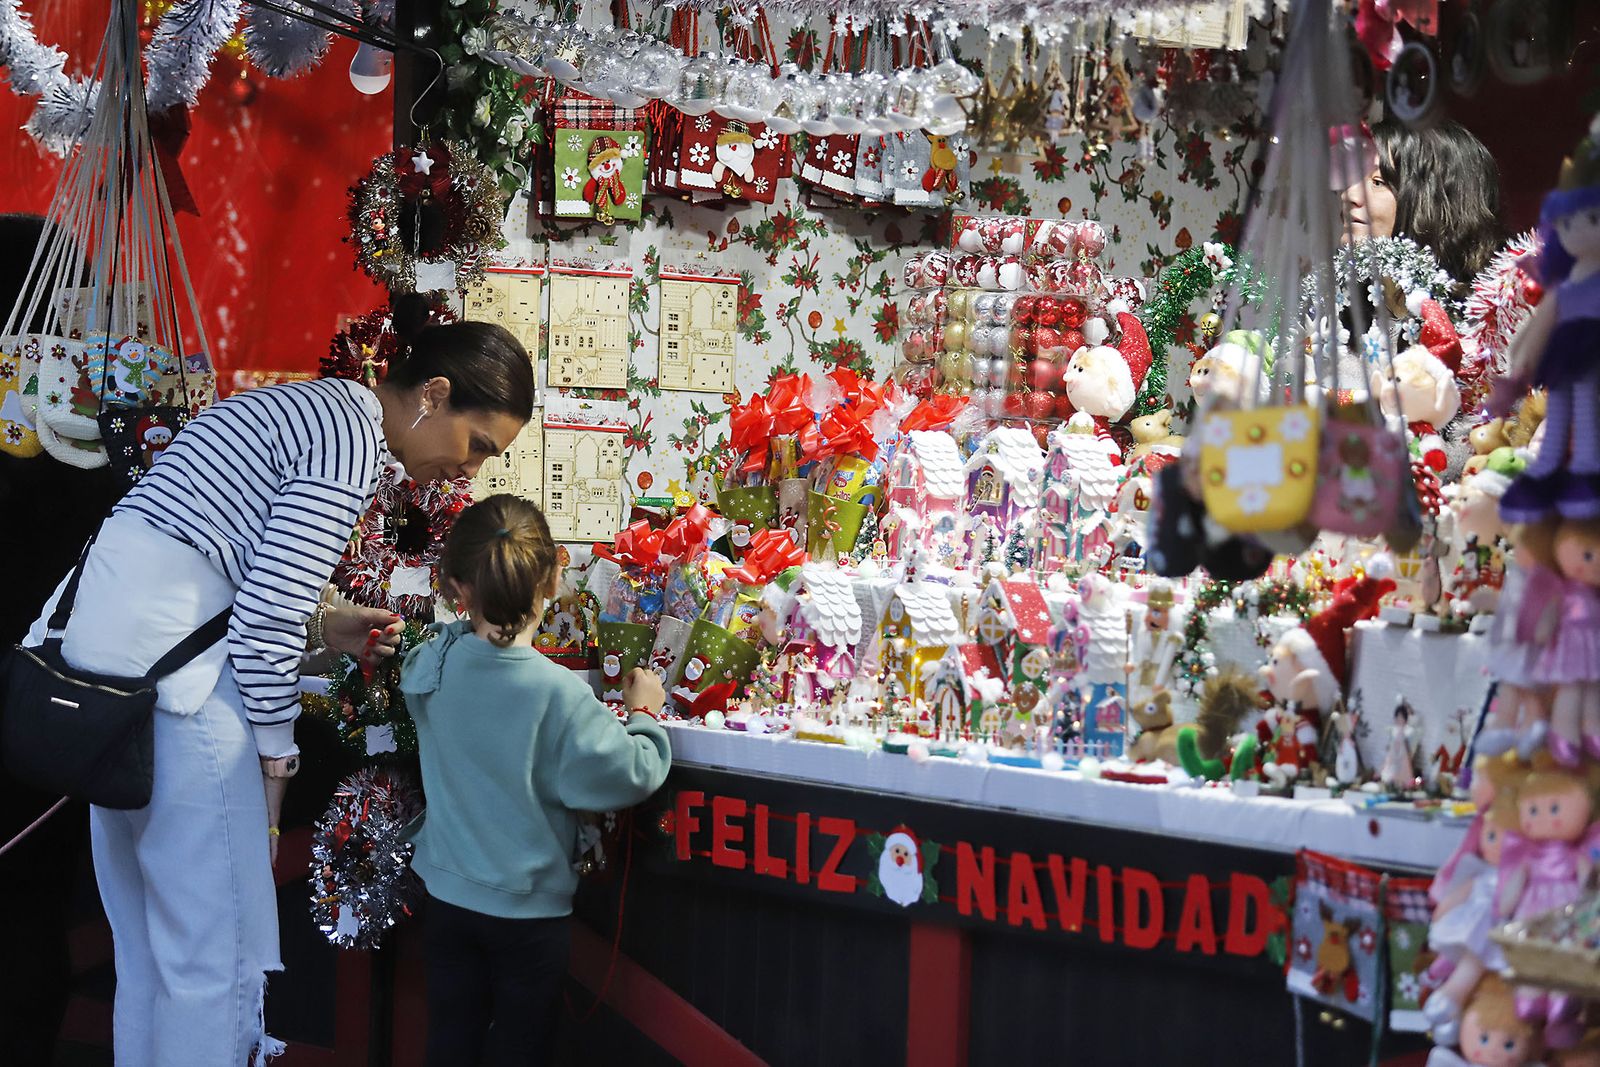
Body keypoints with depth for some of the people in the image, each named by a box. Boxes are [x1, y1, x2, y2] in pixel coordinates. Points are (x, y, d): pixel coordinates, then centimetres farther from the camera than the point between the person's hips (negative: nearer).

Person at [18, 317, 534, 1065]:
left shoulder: (314, 409, 18)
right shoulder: (355, 437, -11)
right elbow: (266, 621, -15)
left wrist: (322, 626, 16)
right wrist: (275, 756, -6)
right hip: (163, 664, -10)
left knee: (146, 936, 16)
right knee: (216, 952, -4)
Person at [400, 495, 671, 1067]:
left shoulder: (433, 665, -9)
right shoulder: (557, 694, -25)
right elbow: (627, 776, -21)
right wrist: (644, 715, -5)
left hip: (448, 897, 4)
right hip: (530, 911, -4)